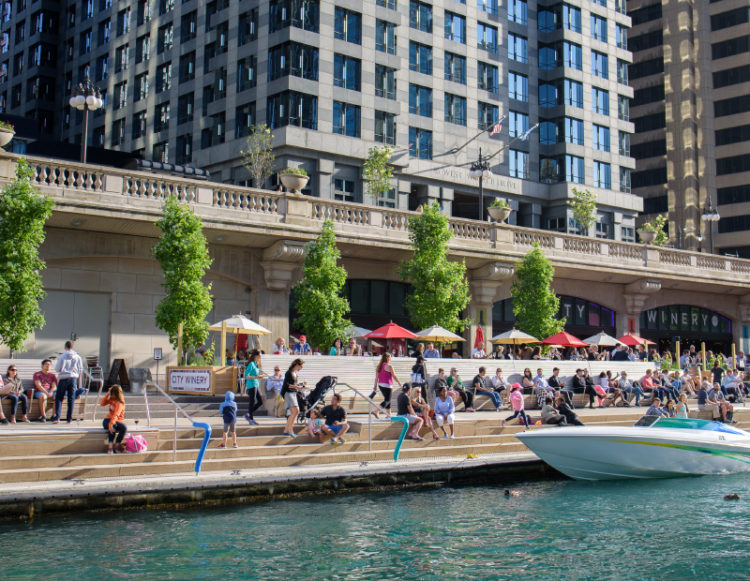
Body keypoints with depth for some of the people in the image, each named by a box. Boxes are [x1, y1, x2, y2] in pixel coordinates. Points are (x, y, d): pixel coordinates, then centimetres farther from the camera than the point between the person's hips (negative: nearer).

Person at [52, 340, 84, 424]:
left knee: (59, 397, 5)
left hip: (63, 378, -2)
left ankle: (57, 416, -5)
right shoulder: (78, 357, 3)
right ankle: (69, 418, 7)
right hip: (74, 378, 3)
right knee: (71, 398, 6)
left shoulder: (62, 356, -7)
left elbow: (57, 368, -5)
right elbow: (81, 370, 7)